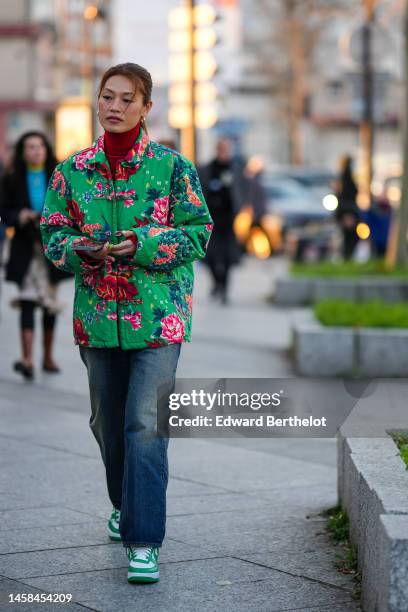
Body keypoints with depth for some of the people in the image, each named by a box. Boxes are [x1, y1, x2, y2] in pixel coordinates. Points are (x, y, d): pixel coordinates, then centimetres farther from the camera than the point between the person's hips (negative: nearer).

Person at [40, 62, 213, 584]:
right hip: (97, 313, 4)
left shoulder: (172, 167, -3)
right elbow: (52, 234, 9)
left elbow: (198, 232, -3)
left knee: (145, 423, -13)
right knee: (107, 420, 16)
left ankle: (145, 541, -12)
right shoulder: (73, 170, 6)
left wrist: (141, 245, -18)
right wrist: (79, 249, -14)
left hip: (158, 314, -4)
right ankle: (125, 503, 42)